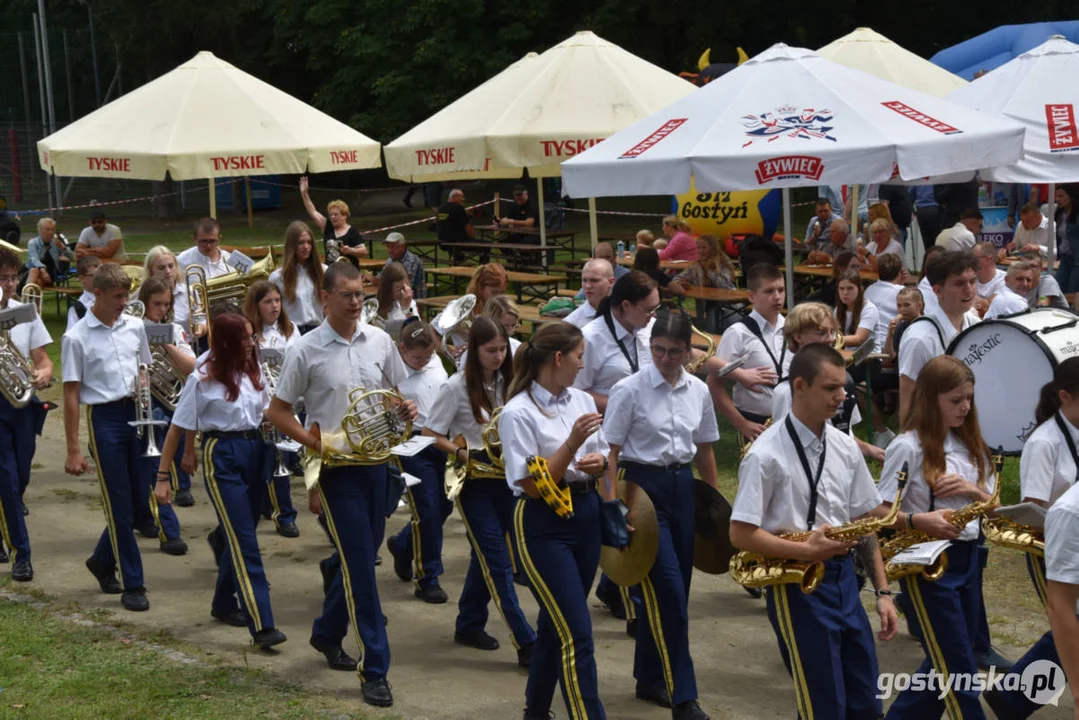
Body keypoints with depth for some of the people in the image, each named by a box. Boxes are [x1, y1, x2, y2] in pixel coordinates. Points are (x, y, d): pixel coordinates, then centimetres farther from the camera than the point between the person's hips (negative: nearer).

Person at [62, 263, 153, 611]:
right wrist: (73, 449, -8)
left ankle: (102, 561, 33)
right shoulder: (76, 338, -8)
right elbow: (71, 394, -7)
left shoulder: (134, 326, 5)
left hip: (136, 413, 5)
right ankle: (133, 585, 6)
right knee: (120, 505, -2)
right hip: (104, 417, -5)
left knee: (138, 498, 10)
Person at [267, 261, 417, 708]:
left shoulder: (380, 341, 3)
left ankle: (327, 632, 38)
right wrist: (316, 443, -15)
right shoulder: (307, 351, -8)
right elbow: (277, 412, -3)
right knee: (360, 563, -7)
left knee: (362, 556, 15)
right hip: (336, 466, -5)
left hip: (377, 461, 5)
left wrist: (407, 410, -9)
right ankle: (374, 667, -1)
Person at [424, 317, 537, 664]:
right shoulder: (457, 387, -10)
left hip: (505, 476, 5)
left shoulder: (507, 382, 4)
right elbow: (430, 435, -8)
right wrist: (462, 454, -21)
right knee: (498, 561, -6)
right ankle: (526, 644, -8)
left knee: (487, 554, 14)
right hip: (473, 479, -5)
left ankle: (469, 626, 30)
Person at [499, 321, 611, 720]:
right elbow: (533, 485, -16)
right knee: (577, 634, -11)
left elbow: (603, 456, 16)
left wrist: (600, 462, -7)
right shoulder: (518, 413, -13)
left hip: (586, 515, 7)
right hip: (544, 525, -7)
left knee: (556, 622, 18)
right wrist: (572, 443, -24)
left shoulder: (583, 400, 6)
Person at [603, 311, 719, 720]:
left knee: (669, 589, 10)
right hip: (643, 484, -5)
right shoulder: (630, 389, -9)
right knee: (668, 590, -10)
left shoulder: (698, 391, 5)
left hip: (683, 486, 5)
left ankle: (649, 677, 28)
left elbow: (705, 450, 16)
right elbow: (610, 453, -7)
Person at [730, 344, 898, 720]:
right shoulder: (766, 454, -14)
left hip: (843, 578, 7)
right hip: (797, 586, -6)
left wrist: (883, 591, 6)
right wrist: (806, 552, -22)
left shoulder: (845, 447, 6)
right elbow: (741, 535, -15)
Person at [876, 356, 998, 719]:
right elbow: (878, 511, -13)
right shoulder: (908, 447, -12)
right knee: (959, 670, -3)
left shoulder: (970, 444, 9)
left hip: (967, 556, 7)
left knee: (946, 664, 14)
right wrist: (918, 520, -29)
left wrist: (973, 491, -9)